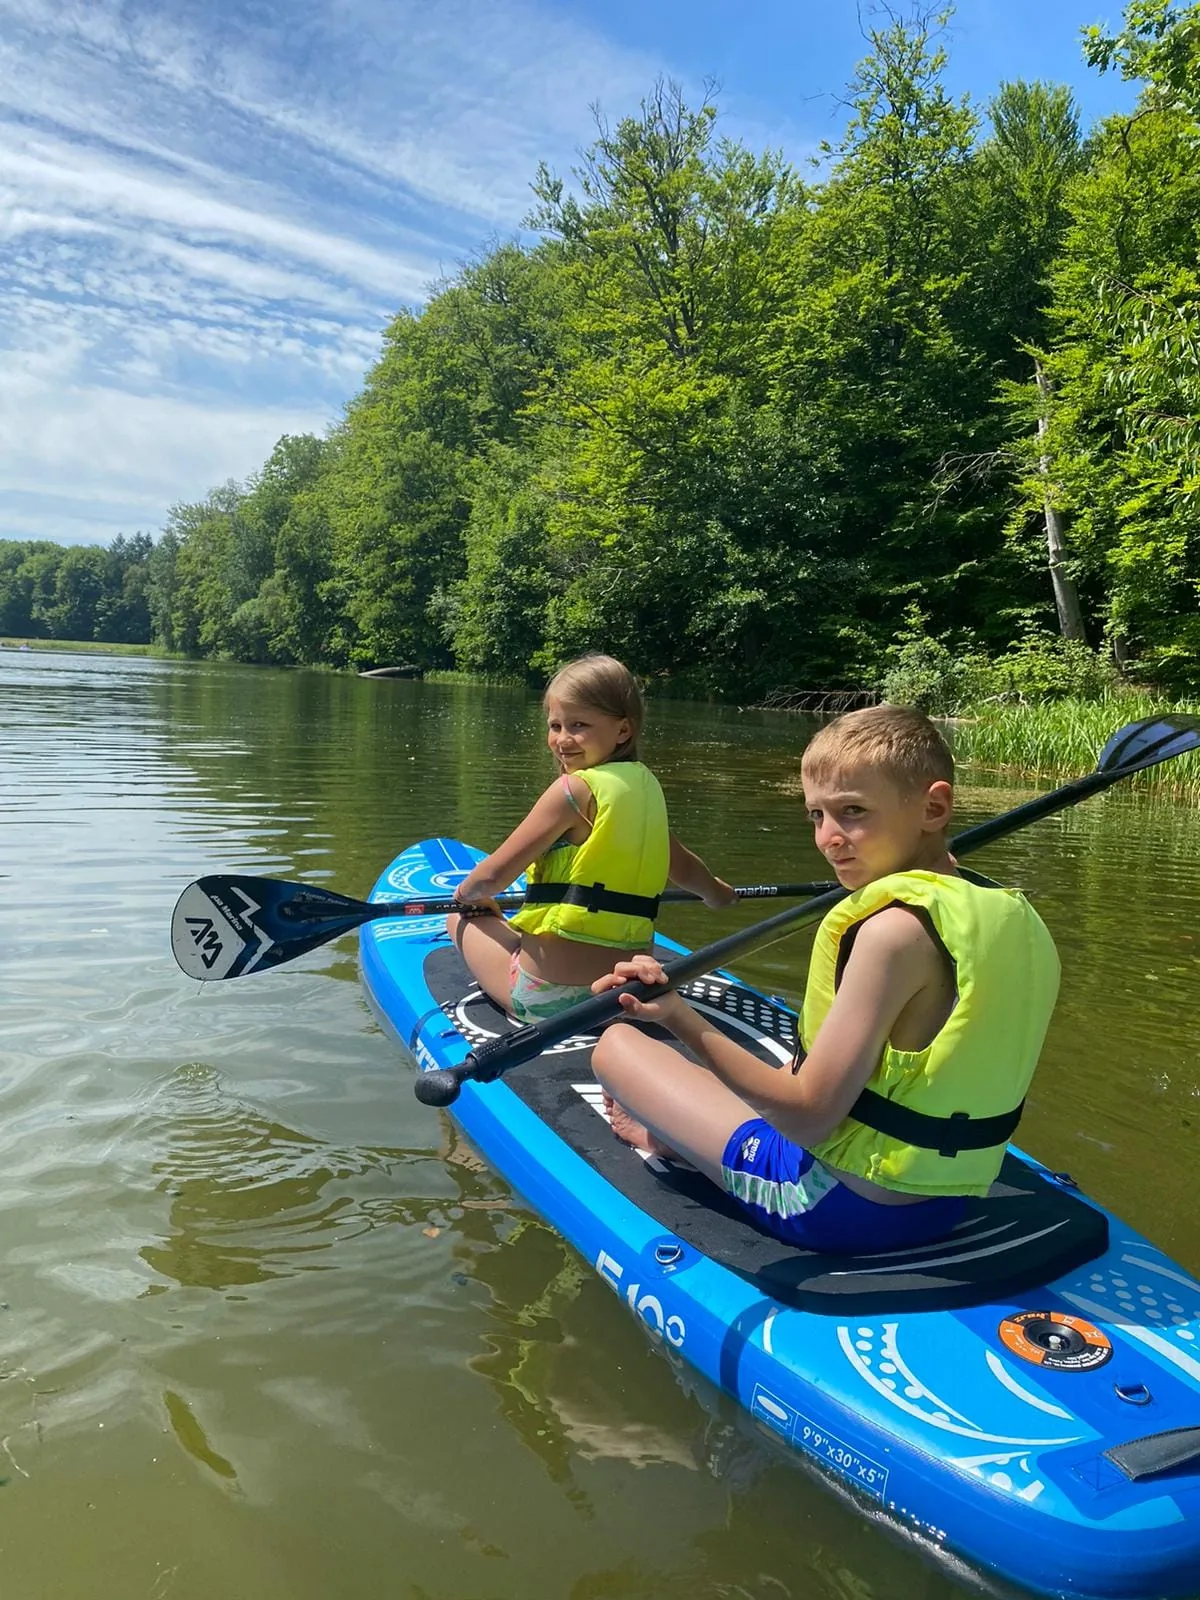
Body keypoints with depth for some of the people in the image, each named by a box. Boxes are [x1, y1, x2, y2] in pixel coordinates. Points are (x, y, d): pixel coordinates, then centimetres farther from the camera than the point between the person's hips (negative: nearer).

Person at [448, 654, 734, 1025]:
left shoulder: (574, 789, -15)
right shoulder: (647, 786, 4)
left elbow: (492, 877, -12)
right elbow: (684, 868, 21)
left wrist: (466, 892, 10)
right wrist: (717, 892, 43)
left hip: (549, 996, -7)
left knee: (462, 919, 17)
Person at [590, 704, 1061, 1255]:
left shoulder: (896, 930, -28)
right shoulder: (1011, 915, -3)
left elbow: (809, 1115, -28)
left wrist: (680, 1018, -33)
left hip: (839, 1208, -9)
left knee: (617, 1043, 3)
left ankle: (670, 1139, 32)